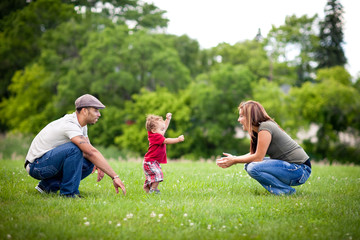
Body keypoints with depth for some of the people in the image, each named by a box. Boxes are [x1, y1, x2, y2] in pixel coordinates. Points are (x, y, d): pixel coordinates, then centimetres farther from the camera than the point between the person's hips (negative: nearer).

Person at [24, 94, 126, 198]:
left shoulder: (82, 125, 6)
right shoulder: (70, 126, -25)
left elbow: (88, 151, 10)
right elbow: (92, 153, -33)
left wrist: (99, 166, -14)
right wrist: (115, 177, -34)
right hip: (36, 165, -10)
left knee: (89, 163, -2)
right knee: (74, 148, -30)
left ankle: (48, 185, 5)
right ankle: (69, 192, -21)